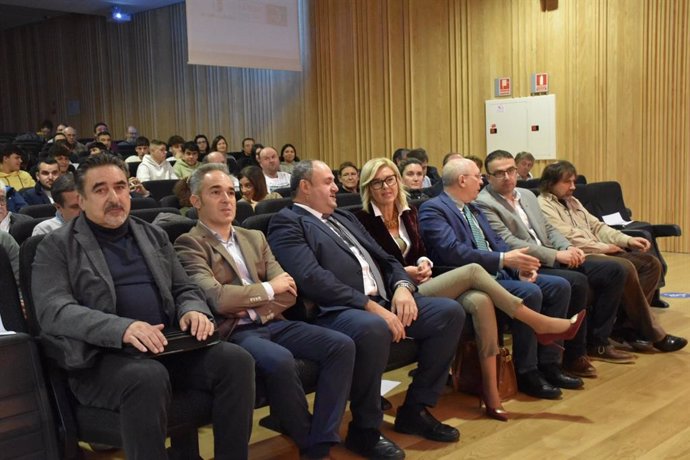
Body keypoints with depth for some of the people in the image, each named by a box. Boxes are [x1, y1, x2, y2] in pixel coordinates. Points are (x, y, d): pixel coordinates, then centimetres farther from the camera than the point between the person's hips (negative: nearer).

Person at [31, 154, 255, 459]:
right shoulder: (57, 246, 4)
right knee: (149, 377, -37)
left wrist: (193, 310, -7)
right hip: (102, 355, -4)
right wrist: (122, 328, -27)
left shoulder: (154, 236, 19)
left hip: (167, 344, 5)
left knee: (236, 360, -20)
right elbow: (53, 311, -10)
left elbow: (185, 289, 21)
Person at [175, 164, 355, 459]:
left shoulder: (255, 237, 19)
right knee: (280, 361, -35)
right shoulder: (189, 244, -2)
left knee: (341, 345, -14)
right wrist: (267, 288, -4)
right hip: (233, 332, -6)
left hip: (271, 323, 7)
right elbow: (216, 298, -17)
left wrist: (249, 305, -8)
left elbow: (288, 292, 11)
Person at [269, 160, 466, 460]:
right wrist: (369, 305, -21)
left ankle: (415, 410, 6)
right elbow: (313, 279, -17)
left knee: (450, 312, -5)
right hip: (337, 311, -8)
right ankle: (365, 429, -15)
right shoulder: (287, 223, -1)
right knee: (373, 328, -39)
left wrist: (402, 286, -2)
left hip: (385, 302, 9)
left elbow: (385, 258, 21)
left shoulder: (345, 218, 26)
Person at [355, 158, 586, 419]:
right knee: (473, 271, -22)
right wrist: (402, 272, -16)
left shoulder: (408, 213, 14)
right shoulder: (363, 221, -5)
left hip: (418, 285, 6)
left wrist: (424, 264, -5)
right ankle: (538, 322, -11)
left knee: (480, 300, -24)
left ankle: (490, 389, -22)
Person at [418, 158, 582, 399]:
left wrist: (519, 266, -3)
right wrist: (504, 259, -25)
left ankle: (548, 364, 5)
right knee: (530, 293, -28)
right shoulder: (432, 209, -9)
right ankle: (526, 373, -14)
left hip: (497, 274, 9)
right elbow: (453, 252, -22)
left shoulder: (473, 209, 21)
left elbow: (496, 242, 18)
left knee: (559, 286, -1)